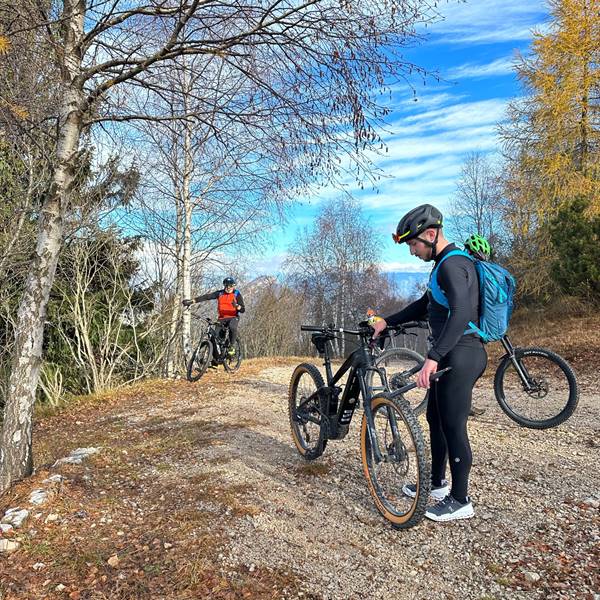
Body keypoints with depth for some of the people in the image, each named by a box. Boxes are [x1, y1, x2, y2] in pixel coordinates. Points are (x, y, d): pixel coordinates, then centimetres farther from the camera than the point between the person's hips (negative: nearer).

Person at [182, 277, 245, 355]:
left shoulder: (237, 294, -5)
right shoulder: (219, 293, 1)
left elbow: (243, 310, -12)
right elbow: (206, 296, -9)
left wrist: (237, 306, -35)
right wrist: (191, 301, -18)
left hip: (233, 317, -3)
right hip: (222, 318, 3)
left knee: (232, 327, -36)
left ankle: (232, 346, -14)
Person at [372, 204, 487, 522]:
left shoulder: (452, 264, -18)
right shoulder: (445, 264, 15)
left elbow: (461, 313, -31)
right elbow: (425, 304, 25)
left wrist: (433, 358, -36)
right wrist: (387, 322, 21)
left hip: (460, 355, -11)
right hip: (451, 354, 11)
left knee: (453, 426, -1)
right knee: (436, 419, 18)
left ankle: (460, 500, 15)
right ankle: (437, 484, 33)